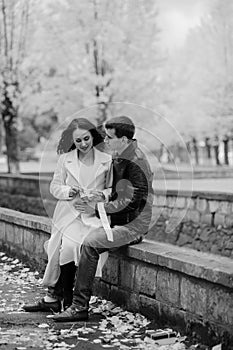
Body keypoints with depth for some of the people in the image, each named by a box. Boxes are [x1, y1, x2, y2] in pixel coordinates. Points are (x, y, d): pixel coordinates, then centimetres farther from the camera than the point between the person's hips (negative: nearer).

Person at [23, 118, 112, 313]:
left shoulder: (107, 161, 6)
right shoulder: (65, 159, 9)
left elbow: (113, 190, 10)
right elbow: (55, 187, 11)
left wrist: (101, 195, -10)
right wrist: (70, 192, -8)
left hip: (94, 214, -2)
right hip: (68, 212, 2)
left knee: (69, 246, -25)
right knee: (68, 245, -23)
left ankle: (54, 297, -13)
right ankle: (67, 301, -10)